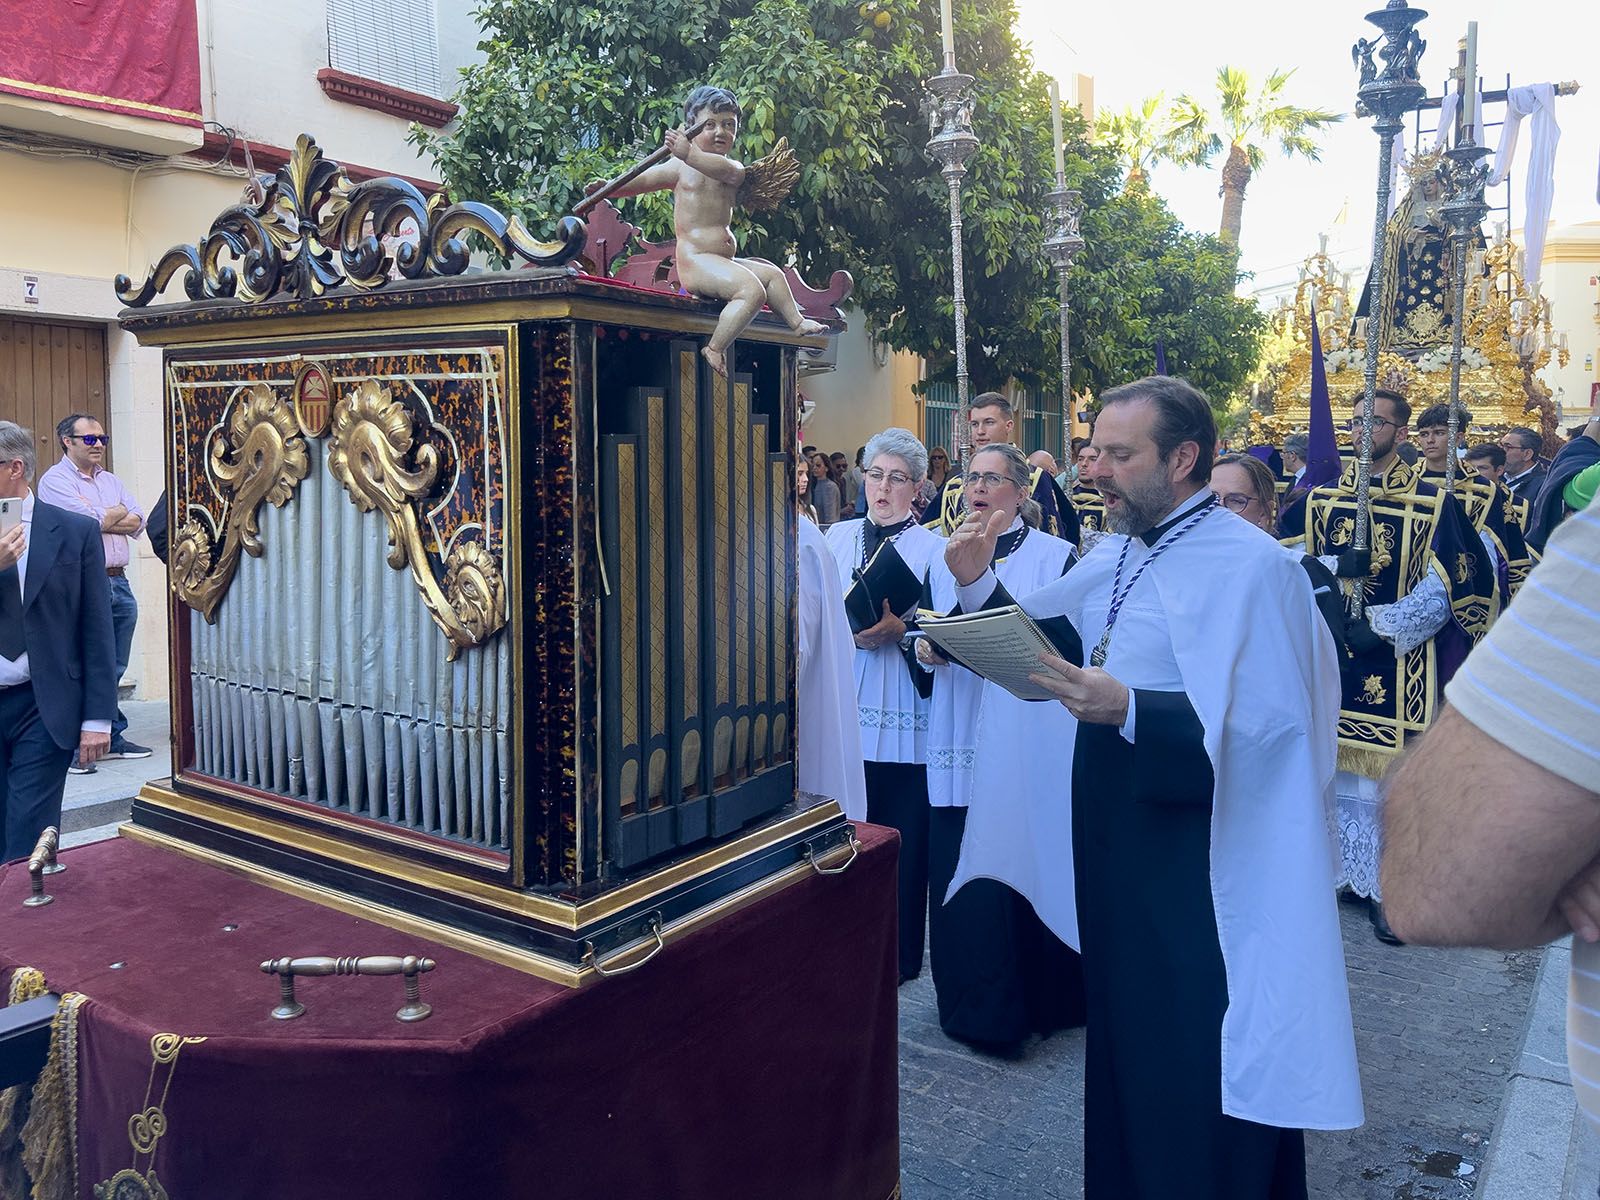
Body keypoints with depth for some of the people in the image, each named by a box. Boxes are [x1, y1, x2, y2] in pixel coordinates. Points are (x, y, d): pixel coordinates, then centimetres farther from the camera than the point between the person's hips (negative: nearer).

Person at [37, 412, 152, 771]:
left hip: (118, 583, 7)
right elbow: (89, 521, -16)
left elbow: (138, 523, 7)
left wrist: (100, 518, -7)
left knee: (114, 670, 12)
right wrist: (117, 511, 1)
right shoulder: (55, 480, -3)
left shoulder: (110, 481, 18)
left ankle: (112, 738, 21)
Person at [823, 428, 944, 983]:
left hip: (904, 716, -3)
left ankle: (900, 955, 18)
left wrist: (898, 629, -20)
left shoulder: (933, 548, 2)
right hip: (843, 710, 3)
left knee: (901, 837, 3)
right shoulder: (837, 537, 13)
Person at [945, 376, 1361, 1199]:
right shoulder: (1116, 554, 9)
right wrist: (979, 584, -1)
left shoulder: (1250, 565, -15)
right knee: (1124, 1048, 20)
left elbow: (1270, 724, -24)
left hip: (1202, 878, -7)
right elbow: (1043, 646, 13)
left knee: (1200, 1071, 5)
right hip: (1114, 854, 8)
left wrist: (1129, 711, -31)